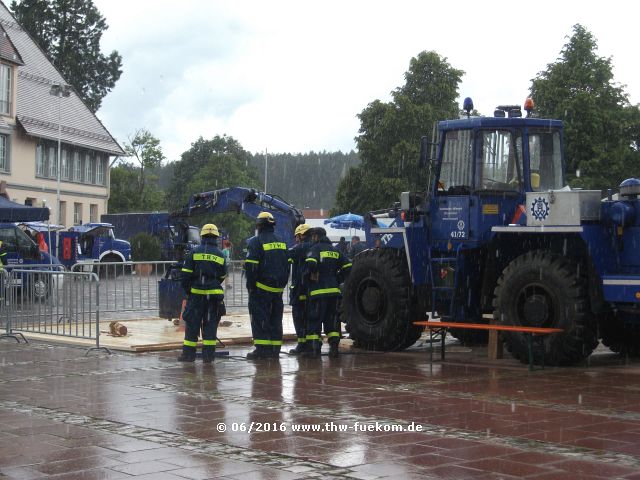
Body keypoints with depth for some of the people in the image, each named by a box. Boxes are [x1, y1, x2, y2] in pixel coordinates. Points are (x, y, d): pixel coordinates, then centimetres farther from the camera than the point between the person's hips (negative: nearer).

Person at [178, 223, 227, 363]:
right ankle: (208, 355, 3)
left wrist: (186, 289, 8)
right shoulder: (220, 256, 4)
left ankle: (189, 353, 5)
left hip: (196, 294, -1)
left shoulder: (194, 252, -3)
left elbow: (186, 274, -4)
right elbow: (222, 276, 11)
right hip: (214, 295, 1)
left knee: (192, 324, 4)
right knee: (210, 324, 5)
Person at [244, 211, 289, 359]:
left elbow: (251, 265, -14)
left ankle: (262, 348, -8)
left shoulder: (255, 242, -9)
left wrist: (250, 285, -8)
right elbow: (287, 264, 17)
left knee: (259, 317, -2)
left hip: (262, 286, -6)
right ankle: (275, 348, 13)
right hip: (278, 288, 6)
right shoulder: (281, 242, 13)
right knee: (275, 318, 12)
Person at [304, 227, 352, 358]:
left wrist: (312, 275, -6)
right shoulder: (334, 250, 16)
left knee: (314, 320, -1)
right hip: (334, 290, 6)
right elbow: (347, 265, 11)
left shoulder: (315, 248, -4)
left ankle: (314, 348, -5)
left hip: (318, 290, -5)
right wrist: (338, 279, 15)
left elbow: (311, 262, -24)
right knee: (331, 319, 12)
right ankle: (334, 346, 5)